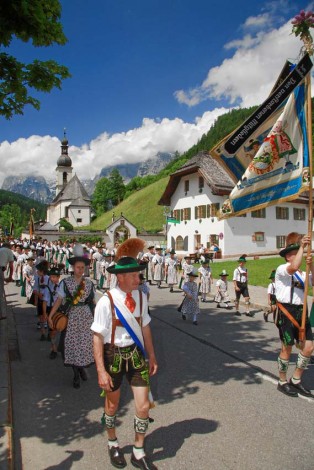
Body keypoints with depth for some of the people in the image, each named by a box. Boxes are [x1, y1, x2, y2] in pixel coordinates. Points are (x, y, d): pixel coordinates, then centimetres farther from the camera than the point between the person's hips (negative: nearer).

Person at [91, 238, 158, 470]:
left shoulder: (141, 297, -8)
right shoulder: (107, 301, -23)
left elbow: (145, 328, 4)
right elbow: (98, 337, -18)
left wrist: (152, 356, 10)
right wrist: (101, 371, -16)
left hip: (136, 355, 4)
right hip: (113, 355, -3)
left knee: (143, 406, 7)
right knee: (112, 406, 20)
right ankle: (113, 444, 50)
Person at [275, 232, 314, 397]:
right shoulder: (281, 269, -7)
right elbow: (293, 267, -28)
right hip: (287, 312, -7)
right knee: (287, 348, 3)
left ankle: (296, 381, 24)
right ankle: (282, 383, 21)